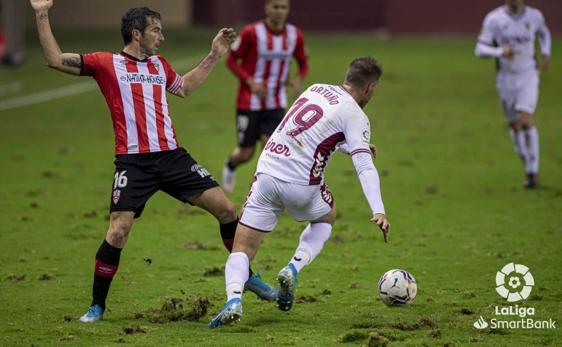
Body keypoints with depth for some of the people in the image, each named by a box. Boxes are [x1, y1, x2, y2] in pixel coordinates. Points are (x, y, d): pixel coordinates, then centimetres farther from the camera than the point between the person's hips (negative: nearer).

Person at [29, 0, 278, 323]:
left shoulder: (159, 64, 18)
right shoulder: (107, 63, 2)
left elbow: (184, 87, 39)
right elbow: (56, 60, -3)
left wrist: (214, 56, 36)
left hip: (172, 156, 5)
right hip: (133, 162, -5)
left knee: (226, 208, 1)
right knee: (117, 233, -12)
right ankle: (97, 306, 4)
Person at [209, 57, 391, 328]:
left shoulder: (316, 89, 15)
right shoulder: (356, 117, -2)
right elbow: (365, 167, -16)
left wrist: (354, 147, 44)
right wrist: (379, 211, -24)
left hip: (266, 174, 3)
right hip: (301, 186, -3)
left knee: (242, 251, 4)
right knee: (326, 218, 30)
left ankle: (234, 298, -25)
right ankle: (293, 269, 7)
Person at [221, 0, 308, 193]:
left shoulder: (295, 35, -2)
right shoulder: (251, 33, -14)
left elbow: (303, 63, 12)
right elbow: (231, 61, -6)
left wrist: (298, 79, -10)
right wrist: (251, 82, -20)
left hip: (276, 104, 2)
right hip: (249, 103, -2)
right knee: (246, 153, 5)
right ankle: (230, 165, 42)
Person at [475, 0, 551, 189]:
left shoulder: (534, 16, -3)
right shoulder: (494, 19, -9)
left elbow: (543, 32, 20)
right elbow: (480, 49, -11)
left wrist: (546, 53, 3)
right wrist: (500, 52, -30)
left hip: (528, 77, -1)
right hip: (505, 79, 1)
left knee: (525, 121, -18)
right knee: (515, 126, 8)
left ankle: (533, 171, -11)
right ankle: (529, 167, 27)